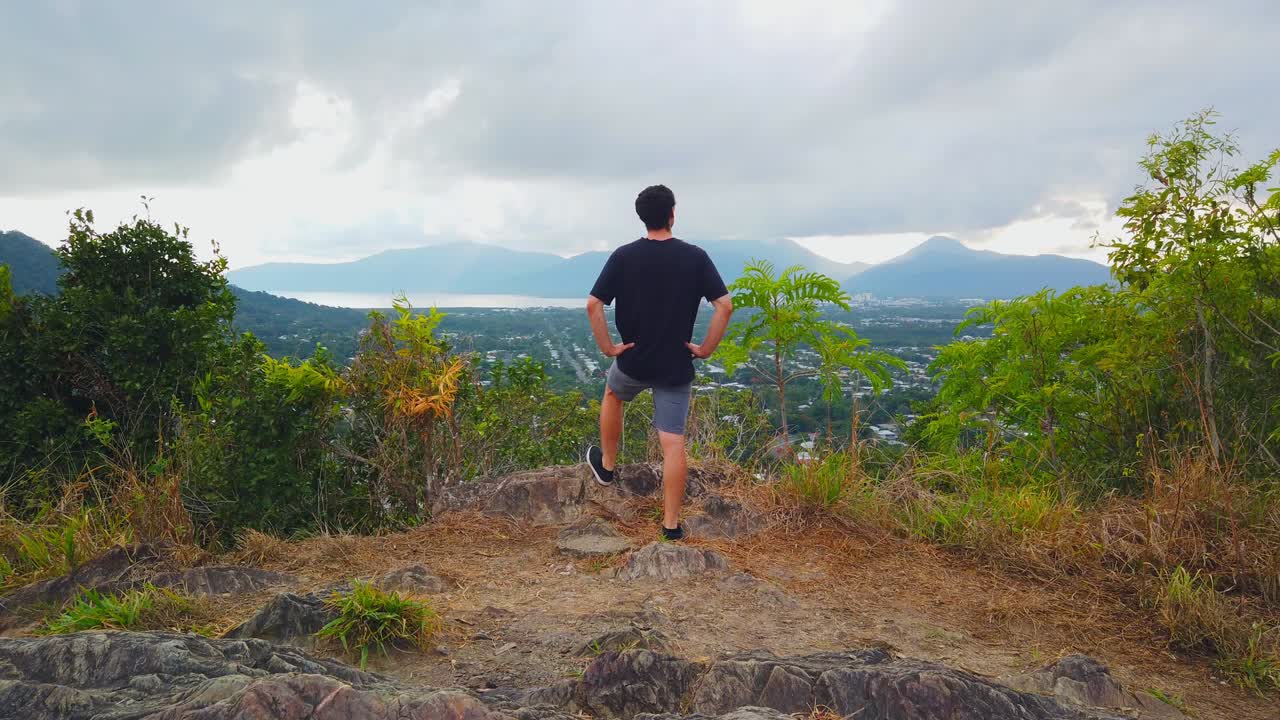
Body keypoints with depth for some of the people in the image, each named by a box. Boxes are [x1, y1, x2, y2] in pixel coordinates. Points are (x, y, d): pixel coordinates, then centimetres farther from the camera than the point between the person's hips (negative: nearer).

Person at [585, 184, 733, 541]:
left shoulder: (624, 256, -6)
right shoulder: (695, 257, -6)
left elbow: (593, 305, -11)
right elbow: (724, 305, -11)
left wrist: (608, 347, -2)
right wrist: (706, 349, -2)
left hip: (634, 361, 1)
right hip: (676, 366, 0)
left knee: (612, 394, 34)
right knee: (673, 444, 2)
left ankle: (606, 465, 43)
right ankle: (671, 524, 4)